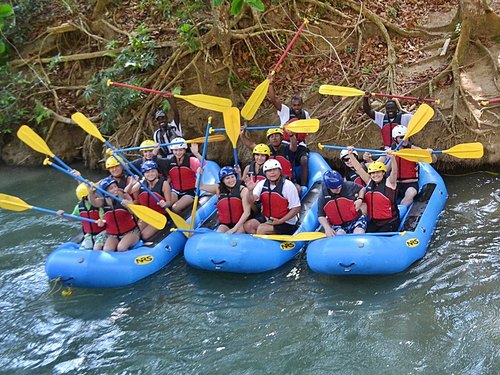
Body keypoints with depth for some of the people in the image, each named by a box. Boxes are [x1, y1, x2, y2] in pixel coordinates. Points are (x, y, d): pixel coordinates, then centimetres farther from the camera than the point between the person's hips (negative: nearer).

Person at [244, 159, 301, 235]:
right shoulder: (262, 184, 1)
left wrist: (280, 221, -19)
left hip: (285, 222, -6)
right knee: (248, 226, -13)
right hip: (267, 219, 6)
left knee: (261, 229, -25)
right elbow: (252, 200, -10)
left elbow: (296, 209, -14)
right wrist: (250, 190, -32)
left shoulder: (288, 185, -14)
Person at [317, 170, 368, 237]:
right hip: (338, 226, 1)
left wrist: (360, 199, -7)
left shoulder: (349, 186, -7)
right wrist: (327, 228, -16)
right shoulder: (323, 197, -5)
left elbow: (362, 189, 13)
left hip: (356, 219, 0)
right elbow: (321, 216, 0)